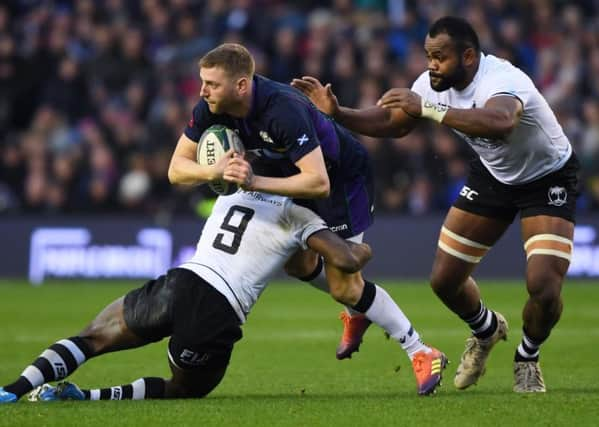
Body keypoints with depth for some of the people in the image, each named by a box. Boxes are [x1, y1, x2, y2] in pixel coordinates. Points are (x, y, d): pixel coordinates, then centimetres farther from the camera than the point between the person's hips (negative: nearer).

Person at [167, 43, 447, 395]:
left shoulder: (284, 110, -40)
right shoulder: (210, 110, -19)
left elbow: (318, 182, -44)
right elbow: (177, 169, -16)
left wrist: (255, 182, -49)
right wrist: (215, 171, -37)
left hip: (344, 175, -8)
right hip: (296, 174, 8)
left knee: (344, 285, -8)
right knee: (298, 263, 16)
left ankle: (422, 353, 4)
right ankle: (359, 311, 44)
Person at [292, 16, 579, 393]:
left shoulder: (500, 82, -37)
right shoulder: (433, 84, -14)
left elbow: (499, 122, -61)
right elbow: (393, 124, 2)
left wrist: (427, 107, -61)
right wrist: (338, 114, -13)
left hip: (548, 178, -7)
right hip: (493, 175, 7)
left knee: (544, 288, -20)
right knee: (445, 279, 2)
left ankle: (528, 357, 13)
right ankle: (486, 330, 36)